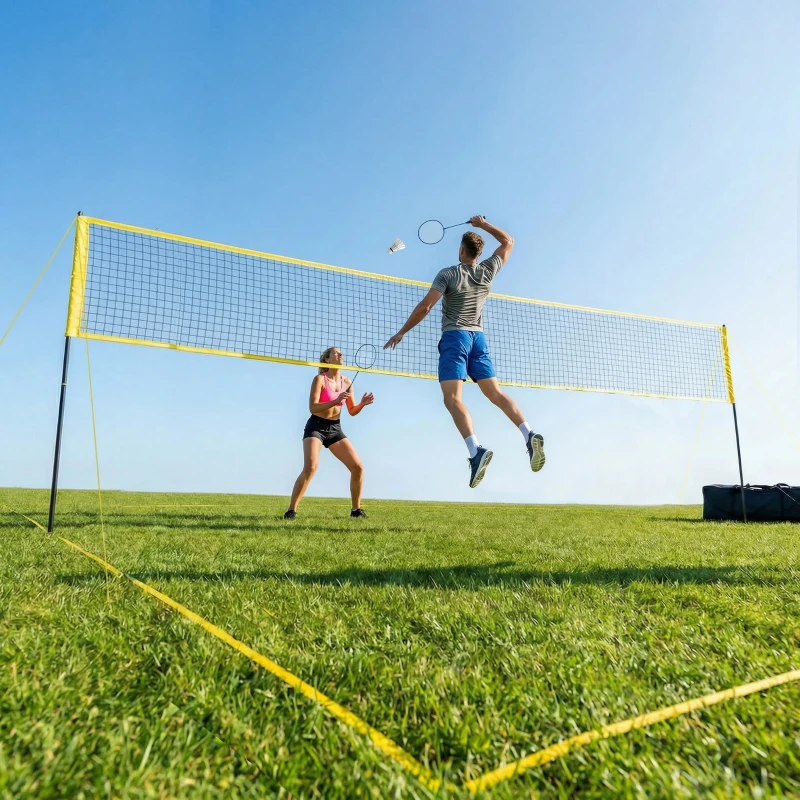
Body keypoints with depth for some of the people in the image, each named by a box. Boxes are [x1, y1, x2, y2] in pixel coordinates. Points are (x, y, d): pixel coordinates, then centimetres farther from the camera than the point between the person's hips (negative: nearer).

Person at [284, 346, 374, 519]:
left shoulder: (346, 382, 6)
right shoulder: (320, 379, -10)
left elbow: (352, 411, 11)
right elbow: (312, 407, -21)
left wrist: (362, 404, -9)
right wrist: (335, 401, -32)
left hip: (335, 429, 6)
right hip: (316, 427, -6)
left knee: (358, 467, -2)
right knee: (310, 467, -25)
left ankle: (356, 509, 13)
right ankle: (291, 510, -13)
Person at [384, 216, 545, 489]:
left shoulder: (448, 274, -5)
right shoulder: (487, 271, 8)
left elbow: (425, 306, -12)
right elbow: (509, 242, 26)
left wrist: (401, 332, -4)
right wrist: (483, 224, 30)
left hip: (455, 337, -5)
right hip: (478, 337, 6)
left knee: (452, 397, -14)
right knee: (496, 393, 8)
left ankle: (476, 450, -34)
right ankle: (529, 435, -10)